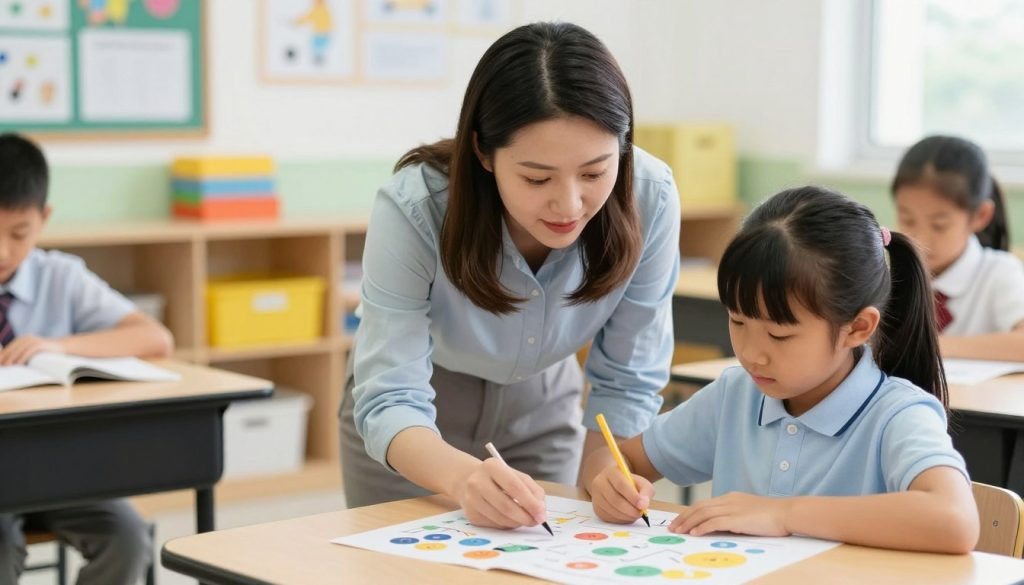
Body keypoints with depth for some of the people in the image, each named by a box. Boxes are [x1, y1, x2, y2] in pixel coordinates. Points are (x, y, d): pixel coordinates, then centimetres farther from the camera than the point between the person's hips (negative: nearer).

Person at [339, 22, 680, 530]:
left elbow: (627, 382, -18)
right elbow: (390, 401, -36)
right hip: (414, 423, -2)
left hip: (539, 406, 2)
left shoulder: (649, 201, -28)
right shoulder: (413, 208, -34)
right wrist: (463, 477, -55)